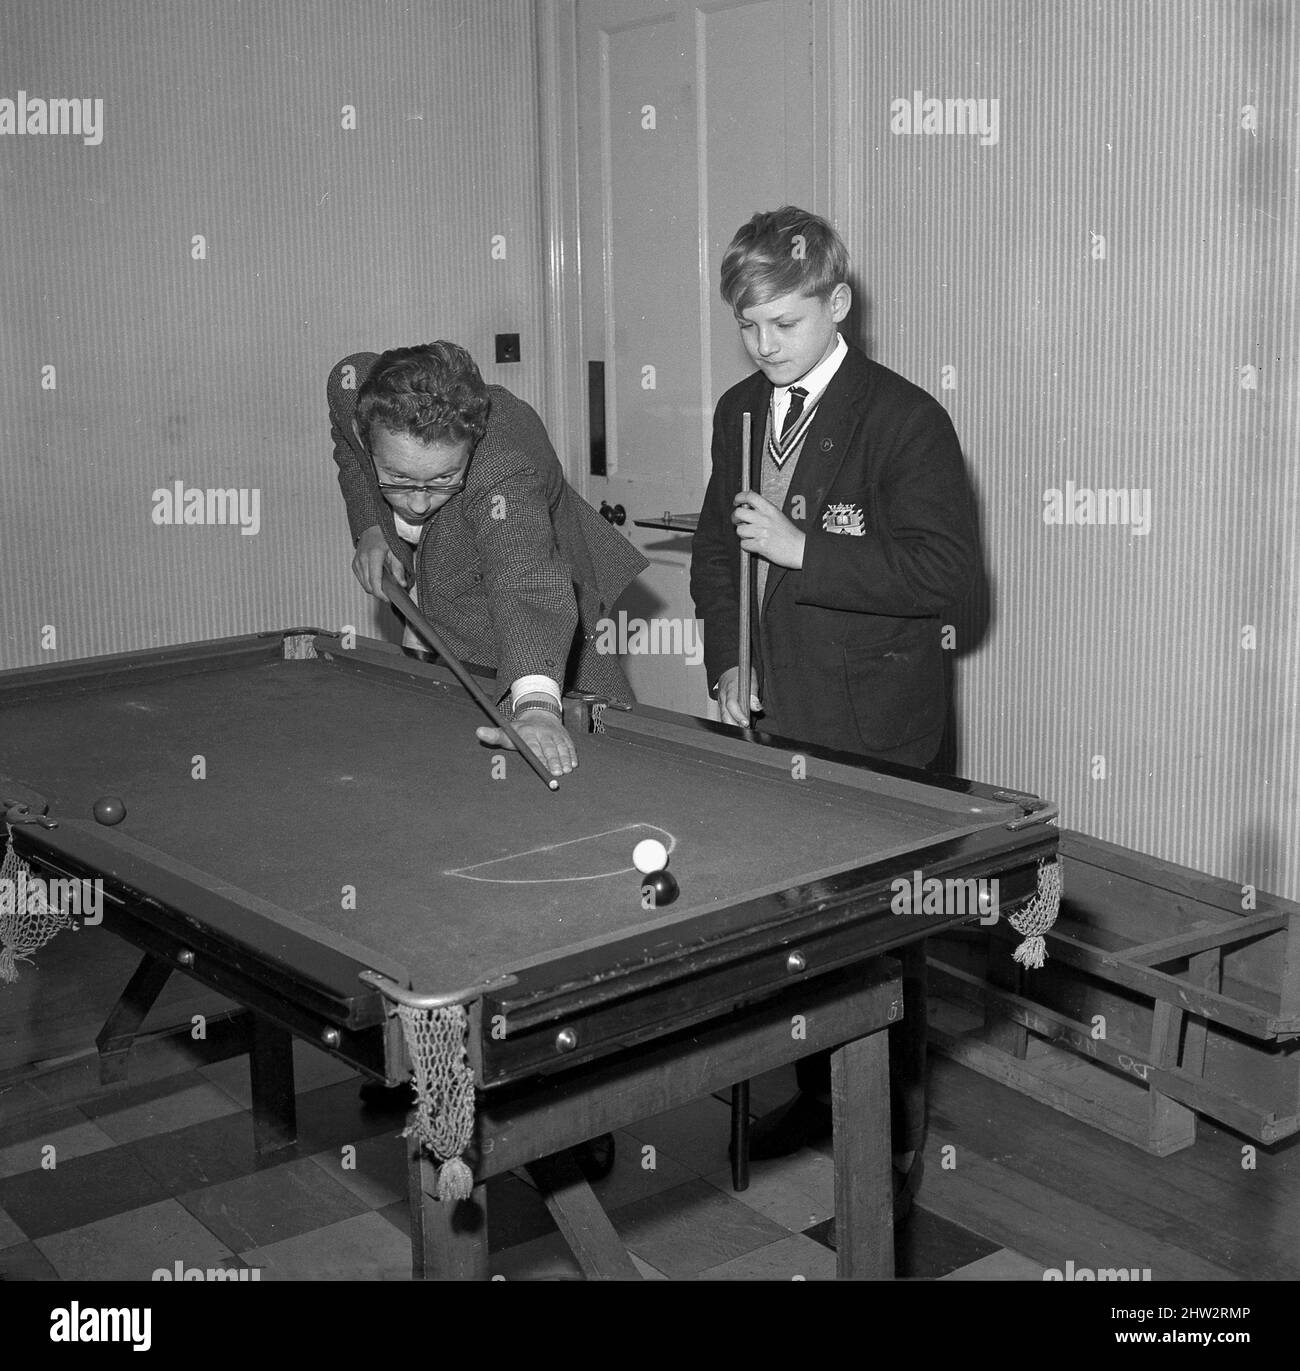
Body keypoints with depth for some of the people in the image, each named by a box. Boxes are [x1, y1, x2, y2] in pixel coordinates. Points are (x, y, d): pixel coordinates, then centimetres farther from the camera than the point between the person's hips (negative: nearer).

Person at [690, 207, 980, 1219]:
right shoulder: (739, 412, 9)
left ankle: (895, 1137, 21)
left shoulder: (905, 419, -12)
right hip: (772, 717, 6)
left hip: (873, 730, -6)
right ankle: (818, 1096, 35)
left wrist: (802, 549, -23)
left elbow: (946, 571, -18)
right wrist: (728, 660, 5)